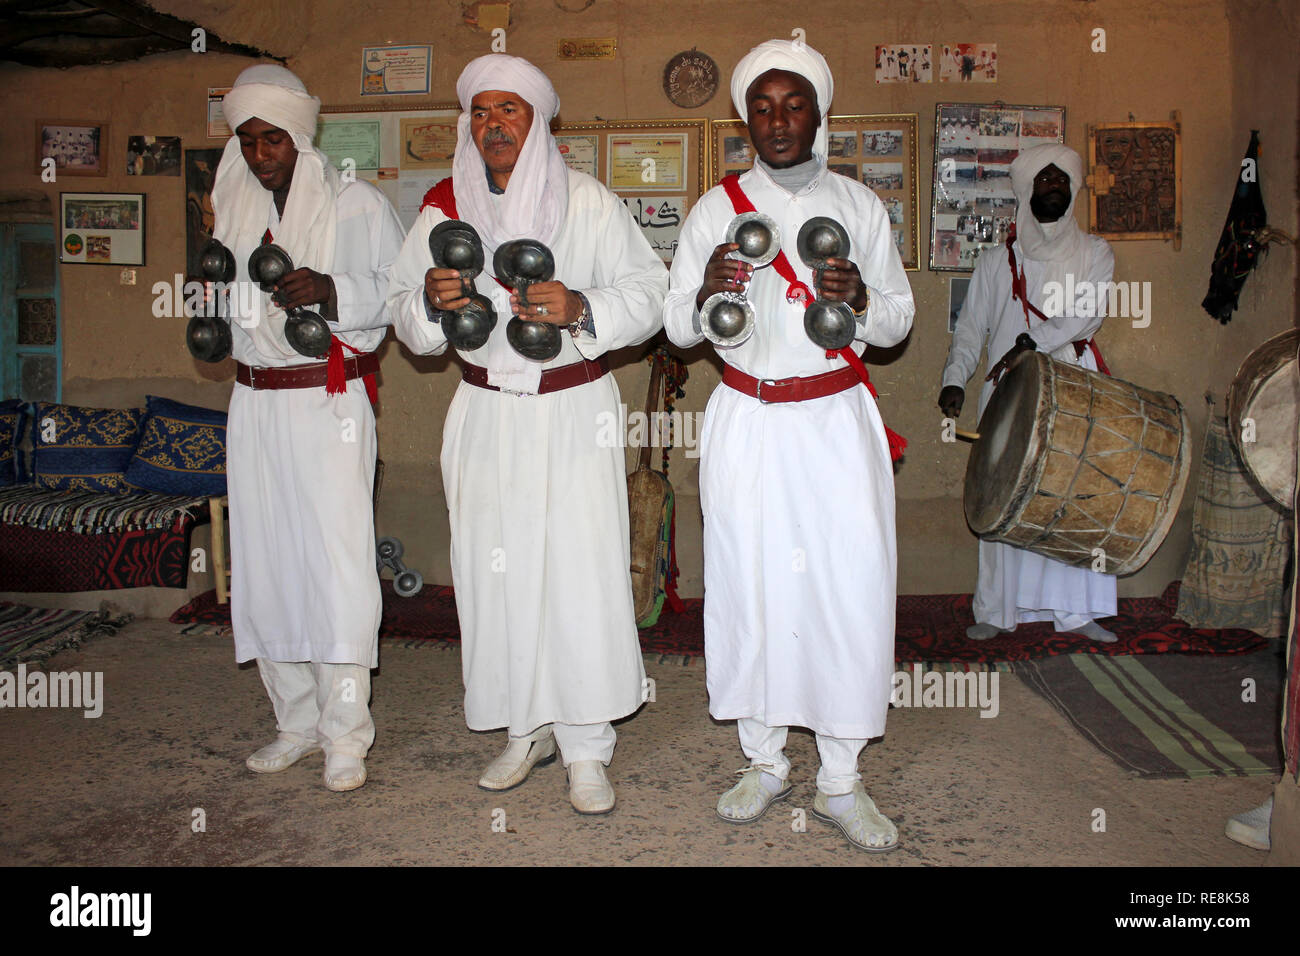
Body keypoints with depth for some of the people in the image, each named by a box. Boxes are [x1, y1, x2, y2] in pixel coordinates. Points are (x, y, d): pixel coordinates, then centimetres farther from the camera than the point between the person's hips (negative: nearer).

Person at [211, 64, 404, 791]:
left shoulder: (357, 204, -1)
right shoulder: (235, 208, 15)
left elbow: (400, 289, -9)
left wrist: (334, 291, -24)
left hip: (332, 402, -5)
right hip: (256, 403, 6)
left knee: (339, 562, -8)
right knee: (265, 562, 6)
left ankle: (346, 734, 5)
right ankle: (298, 722, 20)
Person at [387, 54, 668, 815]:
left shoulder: (589, 202, 0)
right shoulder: (444, 208, 9)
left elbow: (650, 290, -2)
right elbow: (406, 316, 11)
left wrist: (581, 308, -21)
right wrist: (431, 301, -12)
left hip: (574, 412, -3)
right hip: (486, 415, 3)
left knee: (582, 571, -6)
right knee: (498, 569, 3)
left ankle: (587, 748, 8)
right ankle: (529, 728, 22)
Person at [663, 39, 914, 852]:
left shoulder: (860, 205, 8)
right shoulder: (716, 208, 6)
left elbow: (901, 318, 10)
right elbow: (677, 325, 5)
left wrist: (861, 299, -12)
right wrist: (707, 292, -17)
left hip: (838, 421, 0)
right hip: (748, 425, 0)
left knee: (851, 586, -2)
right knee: (750, 584, 3)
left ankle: (842, 780, 15)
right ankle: (766, 761, 23)